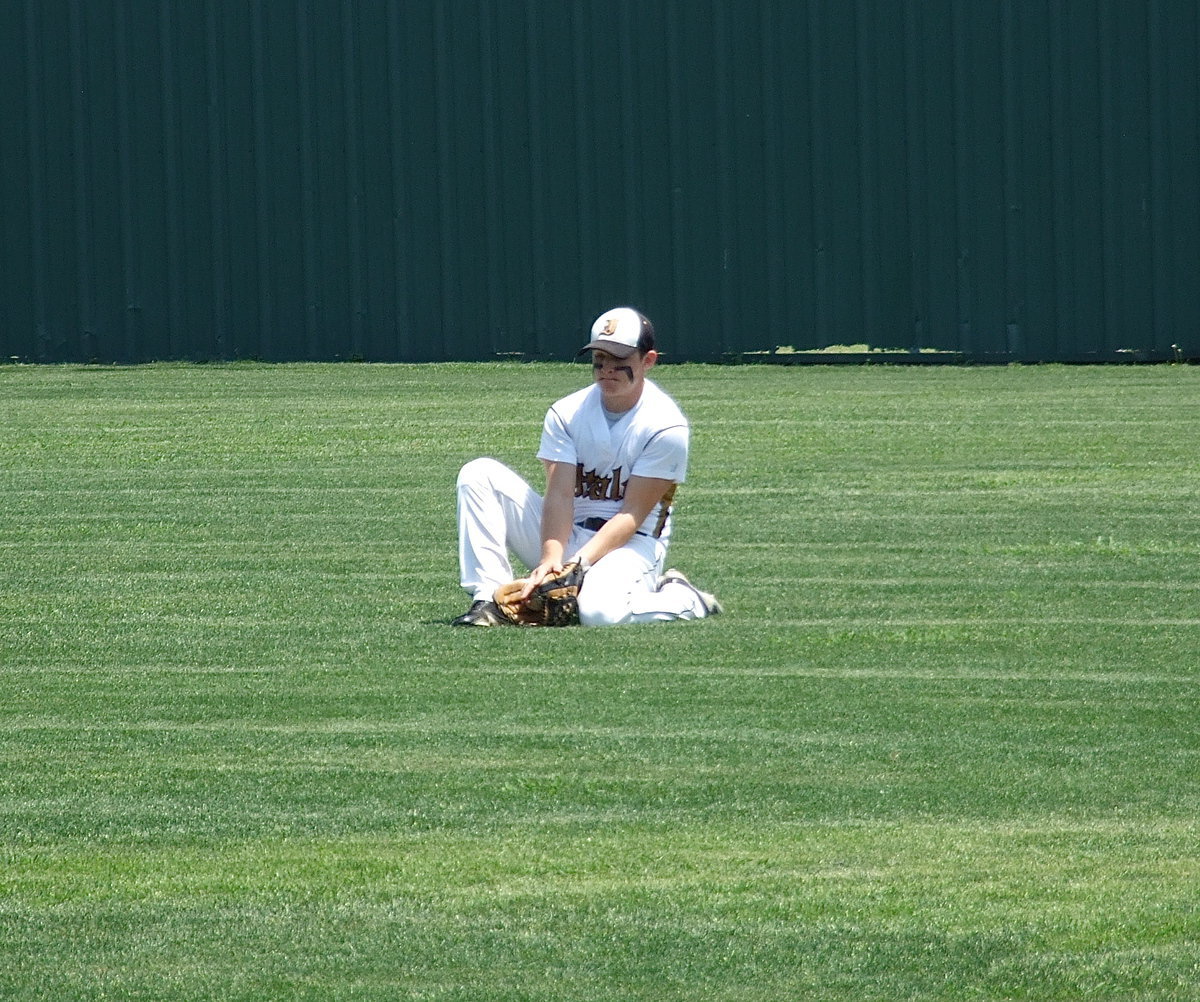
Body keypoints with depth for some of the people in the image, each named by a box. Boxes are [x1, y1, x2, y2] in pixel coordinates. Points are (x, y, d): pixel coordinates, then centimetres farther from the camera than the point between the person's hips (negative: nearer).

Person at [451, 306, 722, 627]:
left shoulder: (666, 426, -14)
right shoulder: (565, 413, -3)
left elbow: (632, 515, -17)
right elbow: (559, 495, -13)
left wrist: (578, 564, -27)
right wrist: (551, 558, -31)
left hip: (630, 543, -4)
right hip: (564, 535, 4)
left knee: (600, 611, -38)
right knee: (480, 475, -13)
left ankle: (684, 599, -3)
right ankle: (490, 599, -19)